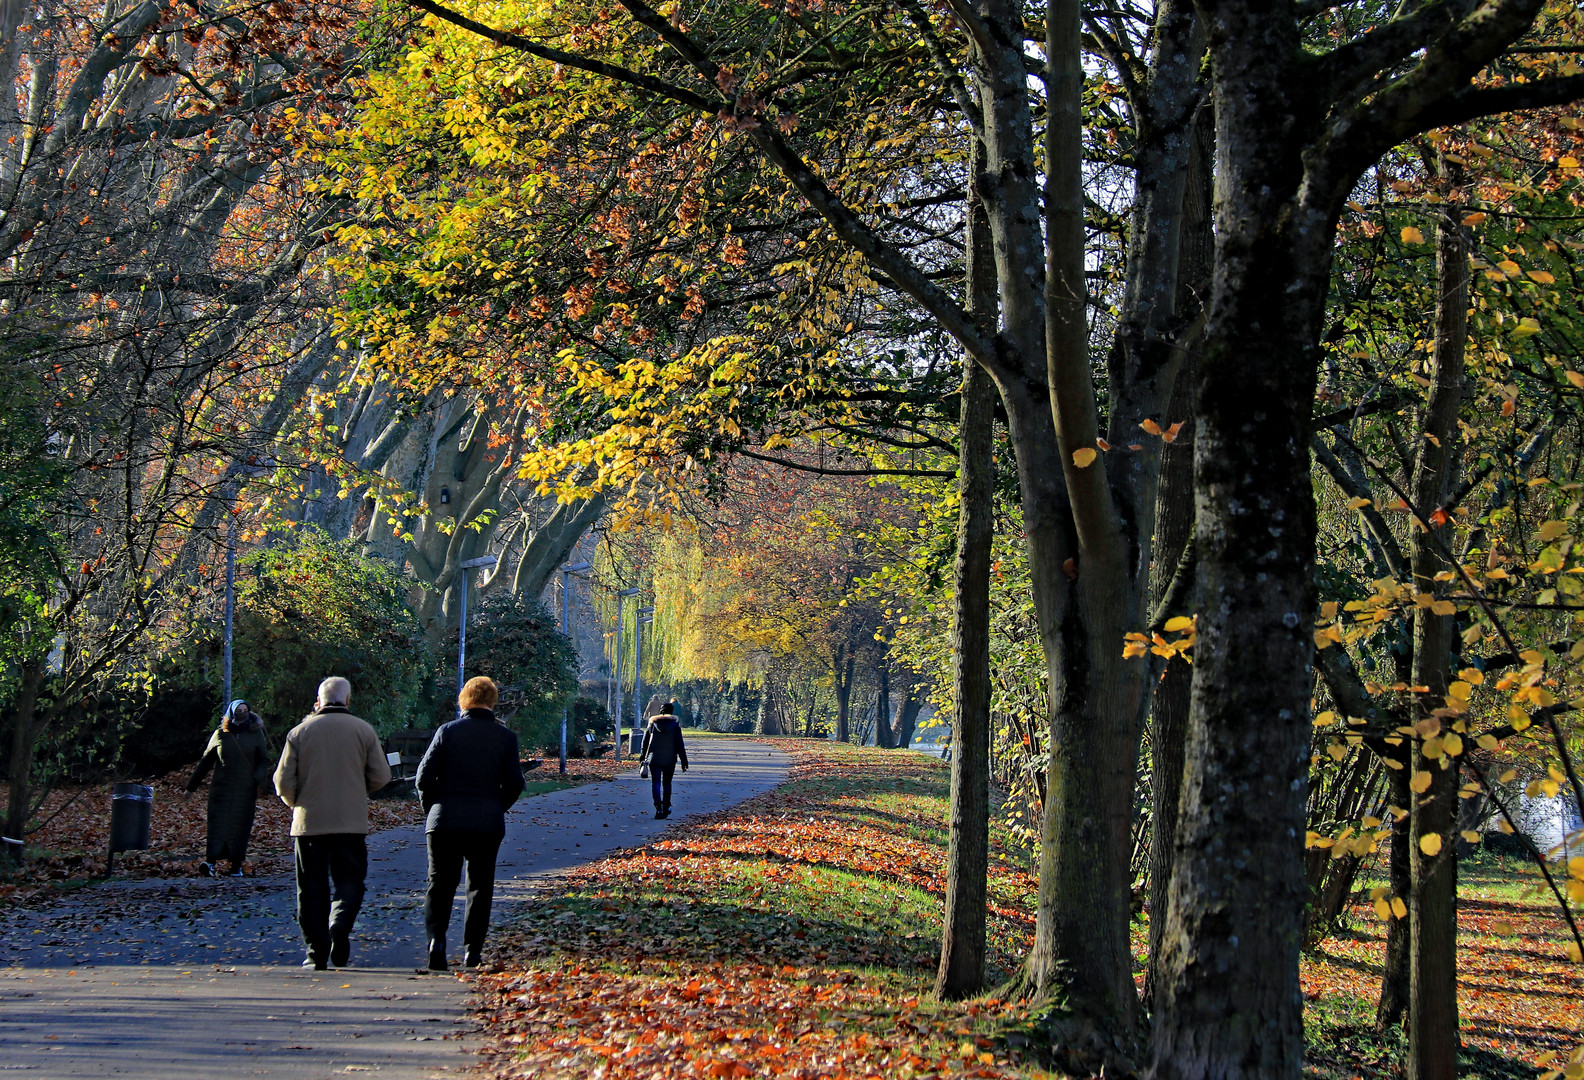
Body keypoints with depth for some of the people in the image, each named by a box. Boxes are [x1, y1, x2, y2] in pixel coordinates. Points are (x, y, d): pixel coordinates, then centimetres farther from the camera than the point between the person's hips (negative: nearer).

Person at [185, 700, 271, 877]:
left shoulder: (256, 733, 6)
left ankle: (236, 866, 8)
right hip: (222, 788, 0)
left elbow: (264, 760, 11)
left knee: (241, 827, 1)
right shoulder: (220, 734, 6)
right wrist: (191, 787, 16)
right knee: (218, 823, -12)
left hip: (245, 789, 0)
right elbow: (205, 761, 13)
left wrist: (257, 780, -8)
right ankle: (210, 861, -21)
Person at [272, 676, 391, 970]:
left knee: (312, 888, 7)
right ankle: (339, 927, -21)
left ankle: (317, 952, 5)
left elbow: (283, 781, 0)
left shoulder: (299, 732, 1)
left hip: (308, 822, 1)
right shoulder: (363, 731, 0)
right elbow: (381, 776, 3)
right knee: (349, 881, 6)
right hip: (351, 823, -1)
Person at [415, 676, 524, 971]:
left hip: (444, 822, -1)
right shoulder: (505, 737, 0)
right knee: (480, 887, 10)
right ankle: (472, 950, 7)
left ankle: (436, 940, -14)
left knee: (440, 884, 6)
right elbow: (514, 784, 0)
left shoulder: (447, 731, -3)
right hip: (487, 824, 1)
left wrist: (432, 808, 11)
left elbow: (424, 777, -5)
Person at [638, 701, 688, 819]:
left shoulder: (653, 723, 3)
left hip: (654, 759, 0)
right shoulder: (675, 724, -2)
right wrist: (684, 761, 3)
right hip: (669, 760, 0)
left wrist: (642, 757, 19)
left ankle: (658, 808, -16)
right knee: (667, 783, 14)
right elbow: (679, 744, -2)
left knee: (656, 783, -1)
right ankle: (666, 808, 19)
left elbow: (645, 742, 9)